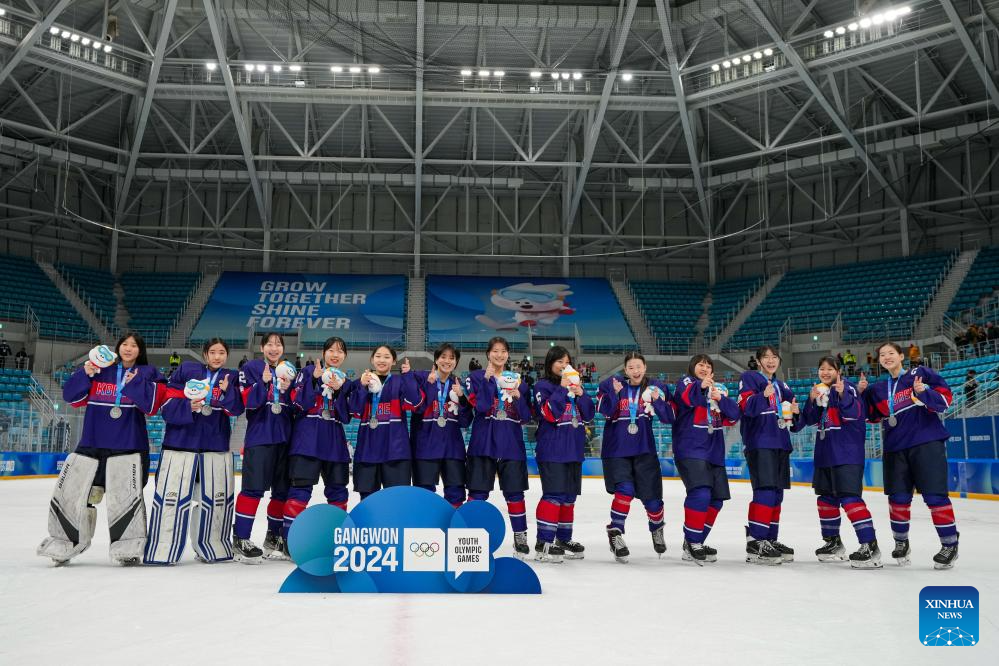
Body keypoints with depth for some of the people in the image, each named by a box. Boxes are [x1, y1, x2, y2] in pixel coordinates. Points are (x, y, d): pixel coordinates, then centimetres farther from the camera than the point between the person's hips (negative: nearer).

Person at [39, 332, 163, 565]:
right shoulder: (99, 368, 11)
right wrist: (85, 373, -11)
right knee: (69, 493, 4)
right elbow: (72, 396, 3)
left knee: (126, 496, -12)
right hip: (92, 443, 3)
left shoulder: (146, 373, 5)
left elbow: (151, 406, -8)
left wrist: (134, 381, -16)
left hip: (128, 446, -3)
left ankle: (128, 549, 1)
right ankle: (63, 546, 20)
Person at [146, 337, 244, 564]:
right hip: (180, 442, -3)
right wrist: (188, 407, -20)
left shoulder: (232, 378, 9)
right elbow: (168, 405, -3)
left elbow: (236, 409, -5)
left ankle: (212, 548, 23)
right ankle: (161, 551, 0)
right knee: (171, 495, -6)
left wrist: (227, 391, -22)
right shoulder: (186, 371, 2)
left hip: (217, 445, 3)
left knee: (218, 497, 9)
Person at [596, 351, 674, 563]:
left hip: (644, 450, 2)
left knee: (651, 496, 6)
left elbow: (669, 418, -5)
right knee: (625, 490, -20)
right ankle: (615, 533, -2)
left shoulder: (655, 388, 0)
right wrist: (615, 393, -27)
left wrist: (657, 401, -21)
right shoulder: (611, 384, -3)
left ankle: (657, 529, 36)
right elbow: (604, 410, -14)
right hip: (616, 449, -2)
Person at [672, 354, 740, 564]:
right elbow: (687, 397, -23)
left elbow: (734, 415, 4)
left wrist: (721, 399, -14)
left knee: (716, 499, 8)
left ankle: (697, 541, 22)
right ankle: (691, 545, -10)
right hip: (690, 450, -7)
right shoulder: (686, 382, 2)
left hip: (714, 452, 7)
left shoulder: (719, 388, 18)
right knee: (700, 494, -20)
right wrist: (701, 386, -44)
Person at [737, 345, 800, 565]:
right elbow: (746, 406, -14)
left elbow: (789, 420, 26)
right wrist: (763, 395, -30)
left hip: (780, 444, 8)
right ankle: (755, 543, -16)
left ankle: (769, 539, 17)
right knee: (765, 491, -17)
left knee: (777, 494, 9)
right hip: (759, 444, -8)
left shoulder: (782, 387, 22)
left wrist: (793, 412, 4)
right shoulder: (749, 378, 0)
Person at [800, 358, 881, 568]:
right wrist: (812, 400, -7)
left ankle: (870, 545, -15)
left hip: (847, 454, -8)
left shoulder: (847, 387, -8)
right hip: (825, 453, 8)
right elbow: (809, 420, 8)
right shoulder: (819, 391, 13)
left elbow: (855, 414, -21)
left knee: (850, 497, -16)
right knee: (826, 498, 14)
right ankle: (832, 542, 28)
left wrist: (842, 394, -34)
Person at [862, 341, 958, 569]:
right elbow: (871, 416, 18)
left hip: (926, 442, -4)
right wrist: (861, 394, 5)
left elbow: (945, 398, -3)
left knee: (935, 496, -6)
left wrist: (924, 392, -20)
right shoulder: (878, 389, 16)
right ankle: (901, 542, 22)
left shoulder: (920, 374, 3)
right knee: (898, 497, 4)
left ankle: (950, 544, 5)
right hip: (895, 447, 4)